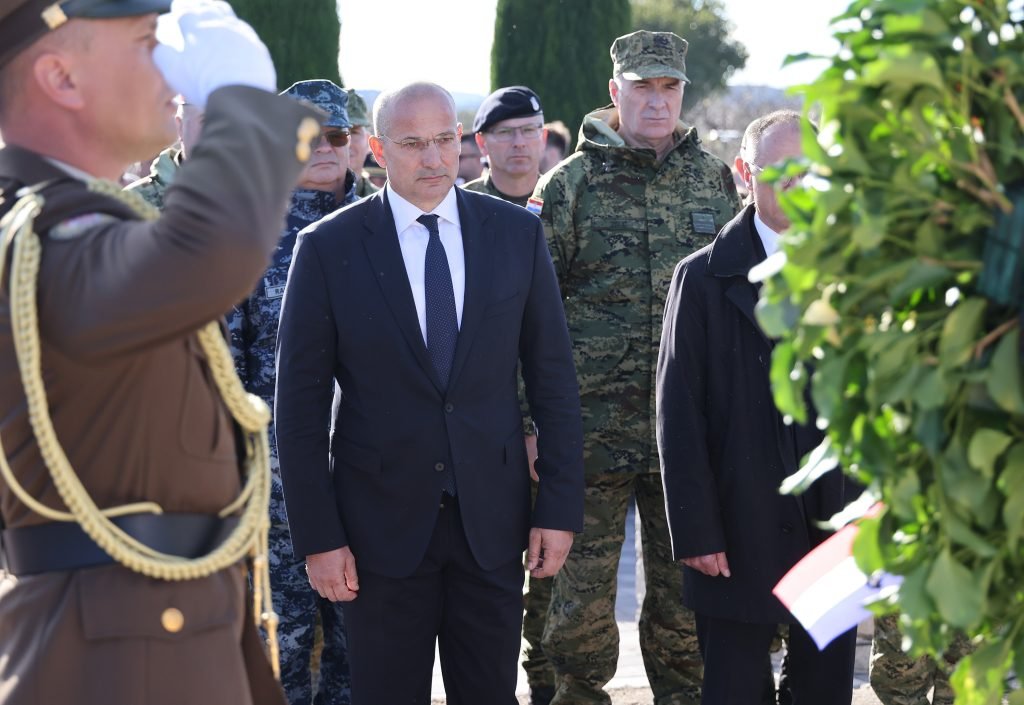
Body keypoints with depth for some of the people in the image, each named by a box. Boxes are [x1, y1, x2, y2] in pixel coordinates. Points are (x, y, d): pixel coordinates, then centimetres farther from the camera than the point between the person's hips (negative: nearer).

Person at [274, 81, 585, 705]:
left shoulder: (517, 233, 2)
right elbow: (300, 403, -3)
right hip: (383, 519, -2)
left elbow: (554, 377, 4)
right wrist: (318, 537, -7)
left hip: (492, 516, 2)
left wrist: (561, 507, -1)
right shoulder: (328, 248, -4)